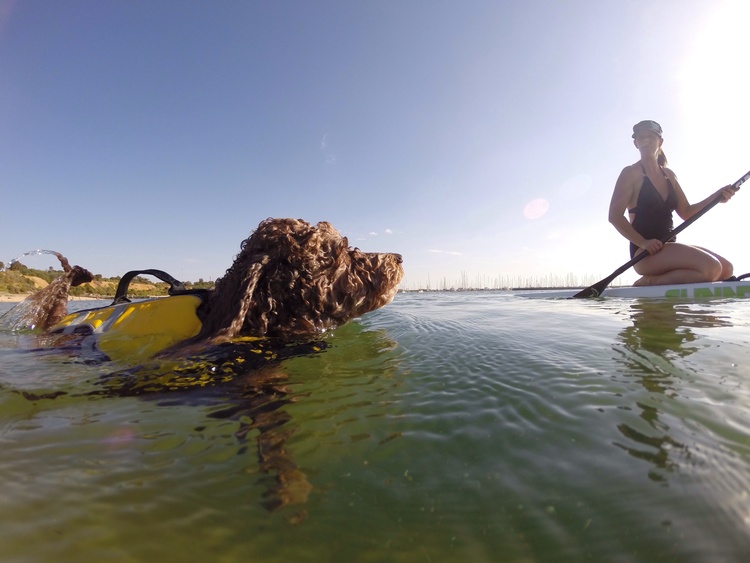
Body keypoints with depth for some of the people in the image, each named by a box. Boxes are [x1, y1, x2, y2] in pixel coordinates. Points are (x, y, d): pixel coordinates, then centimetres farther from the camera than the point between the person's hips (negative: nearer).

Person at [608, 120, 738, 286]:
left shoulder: (668, 174, 18)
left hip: (669, 247, 8)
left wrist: (716, 196, 2)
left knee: (726, 269, 0)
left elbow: (686, 212, 19)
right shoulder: (631, 173, -4)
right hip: (645, 253, -8)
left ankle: (652, 281, -1)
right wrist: (643, 242, -23)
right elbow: (615, 216, -15)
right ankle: (649, 282, -8)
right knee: (712, 268, -23)